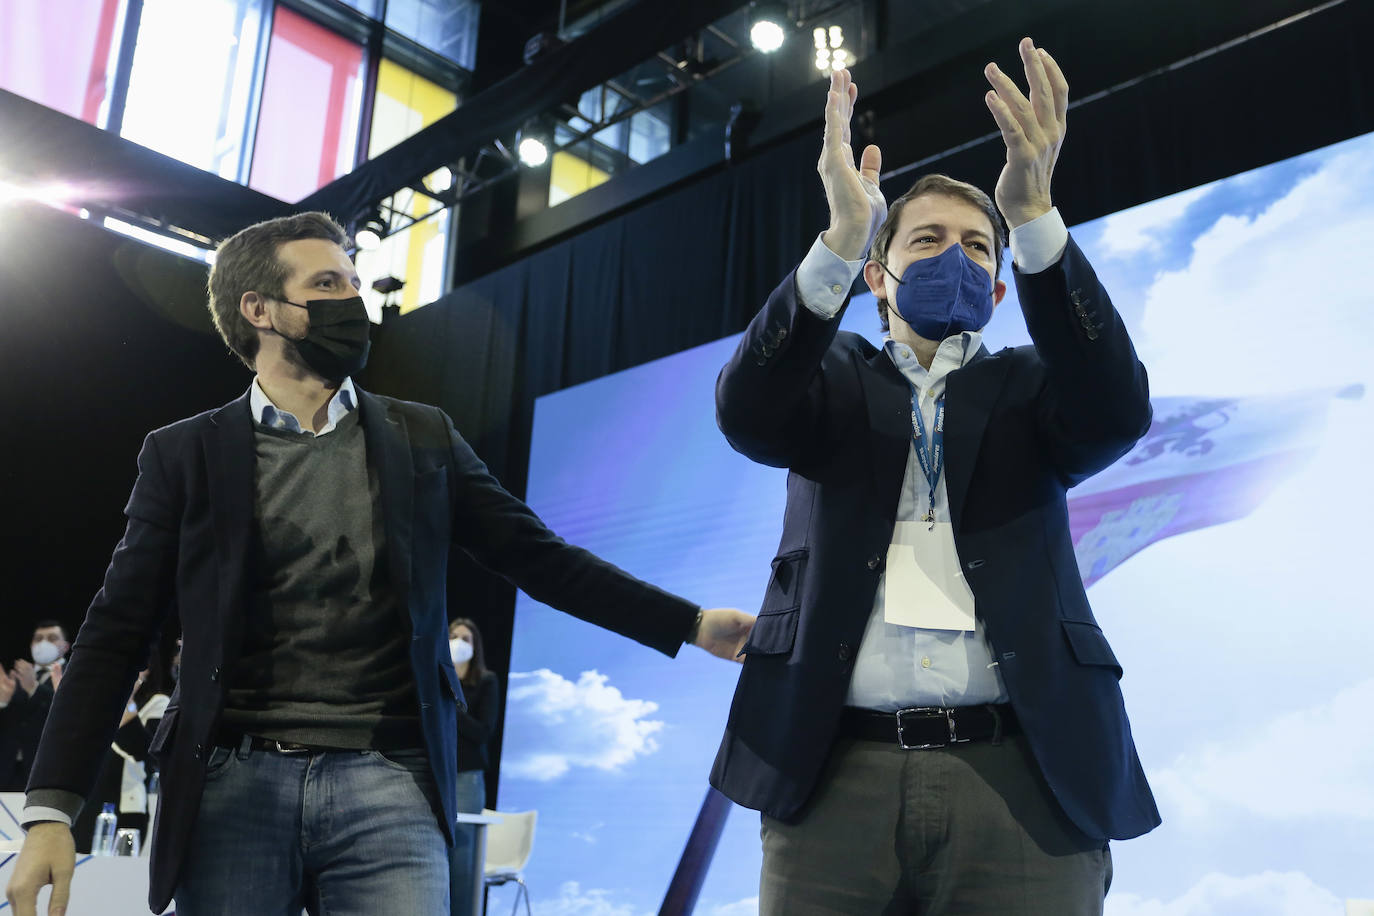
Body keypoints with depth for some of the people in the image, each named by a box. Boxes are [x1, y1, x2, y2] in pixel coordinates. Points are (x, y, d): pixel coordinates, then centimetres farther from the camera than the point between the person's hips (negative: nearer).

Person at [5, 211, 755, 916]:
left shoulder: (422, 439, 11)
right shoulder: (185, 454, 7)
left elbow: (540, 557, 9)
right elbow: (117, 635, 5)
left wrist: (690, 623, 1)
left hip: (386, 785, 1)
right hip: (234, 786, 0)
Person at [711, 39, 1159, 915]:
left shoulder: (1025, 386, 15)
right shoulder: (837, 376, 14)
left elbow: (1117, 410, -7)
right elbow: (749, 414, -7)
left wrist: (1035, 217, -19)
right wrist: (841, 239, -21)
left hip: (1022, 776, 1)